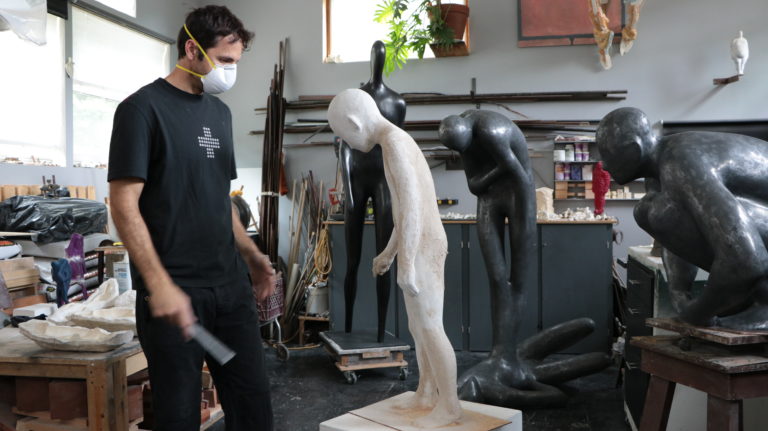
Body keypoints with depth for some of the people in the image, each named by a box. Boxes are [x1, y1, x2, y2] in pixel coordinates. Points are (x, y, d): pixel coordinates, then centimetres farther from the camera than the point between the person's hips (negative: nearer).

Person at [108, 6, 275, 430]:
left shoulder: (219, 112, 13)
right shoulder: (143, 108, -7)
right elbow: (124, 204, -13)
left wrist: (251, 255, 14)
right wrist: (159, 284, -20)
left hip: (231, 285, 6)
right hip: (175, 291, -6)